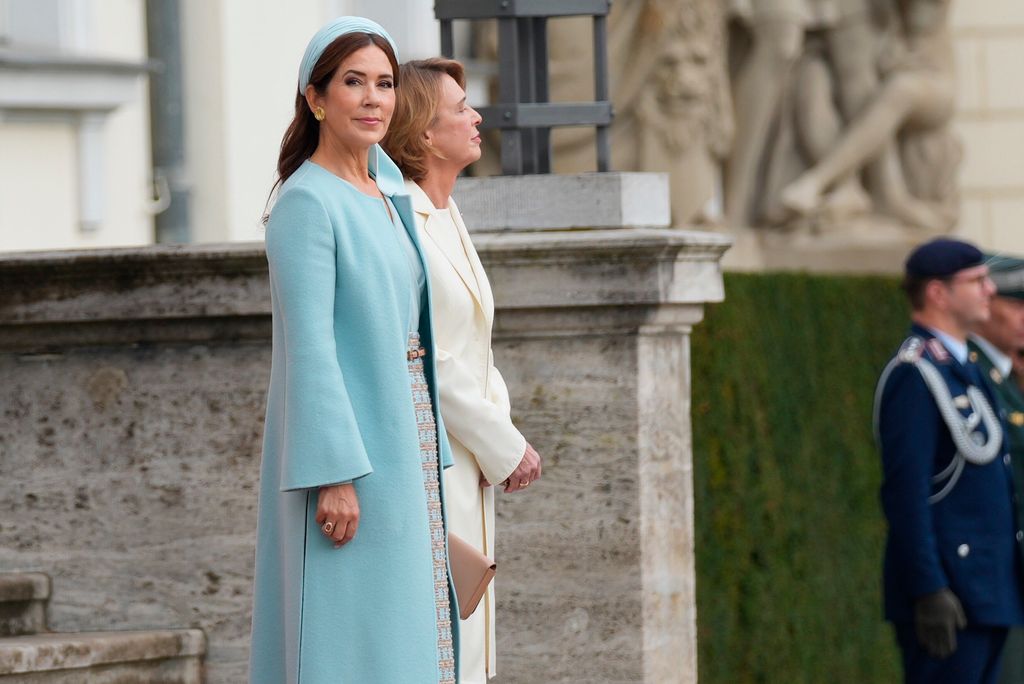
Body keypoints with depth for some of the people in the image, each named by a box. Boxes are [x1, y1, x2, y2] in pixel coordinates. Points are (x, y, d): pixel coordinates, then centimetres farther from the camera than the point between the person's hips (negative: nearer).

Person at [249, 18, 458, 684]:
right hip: (348, 450, -9)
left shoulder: (386, 190, 11)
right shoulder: (306, 202, -13)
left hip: (403, 443, 9)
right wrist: (334, 474, -22)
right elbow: (310, 347, -17)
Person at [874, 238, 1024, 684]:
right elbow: (905, 492, -20)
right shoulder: (914, 375, -13)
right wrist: (930, 591, -23)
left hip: (986, 592, 10)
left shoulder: (961, 368, 18)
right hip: (947, 595, -10)